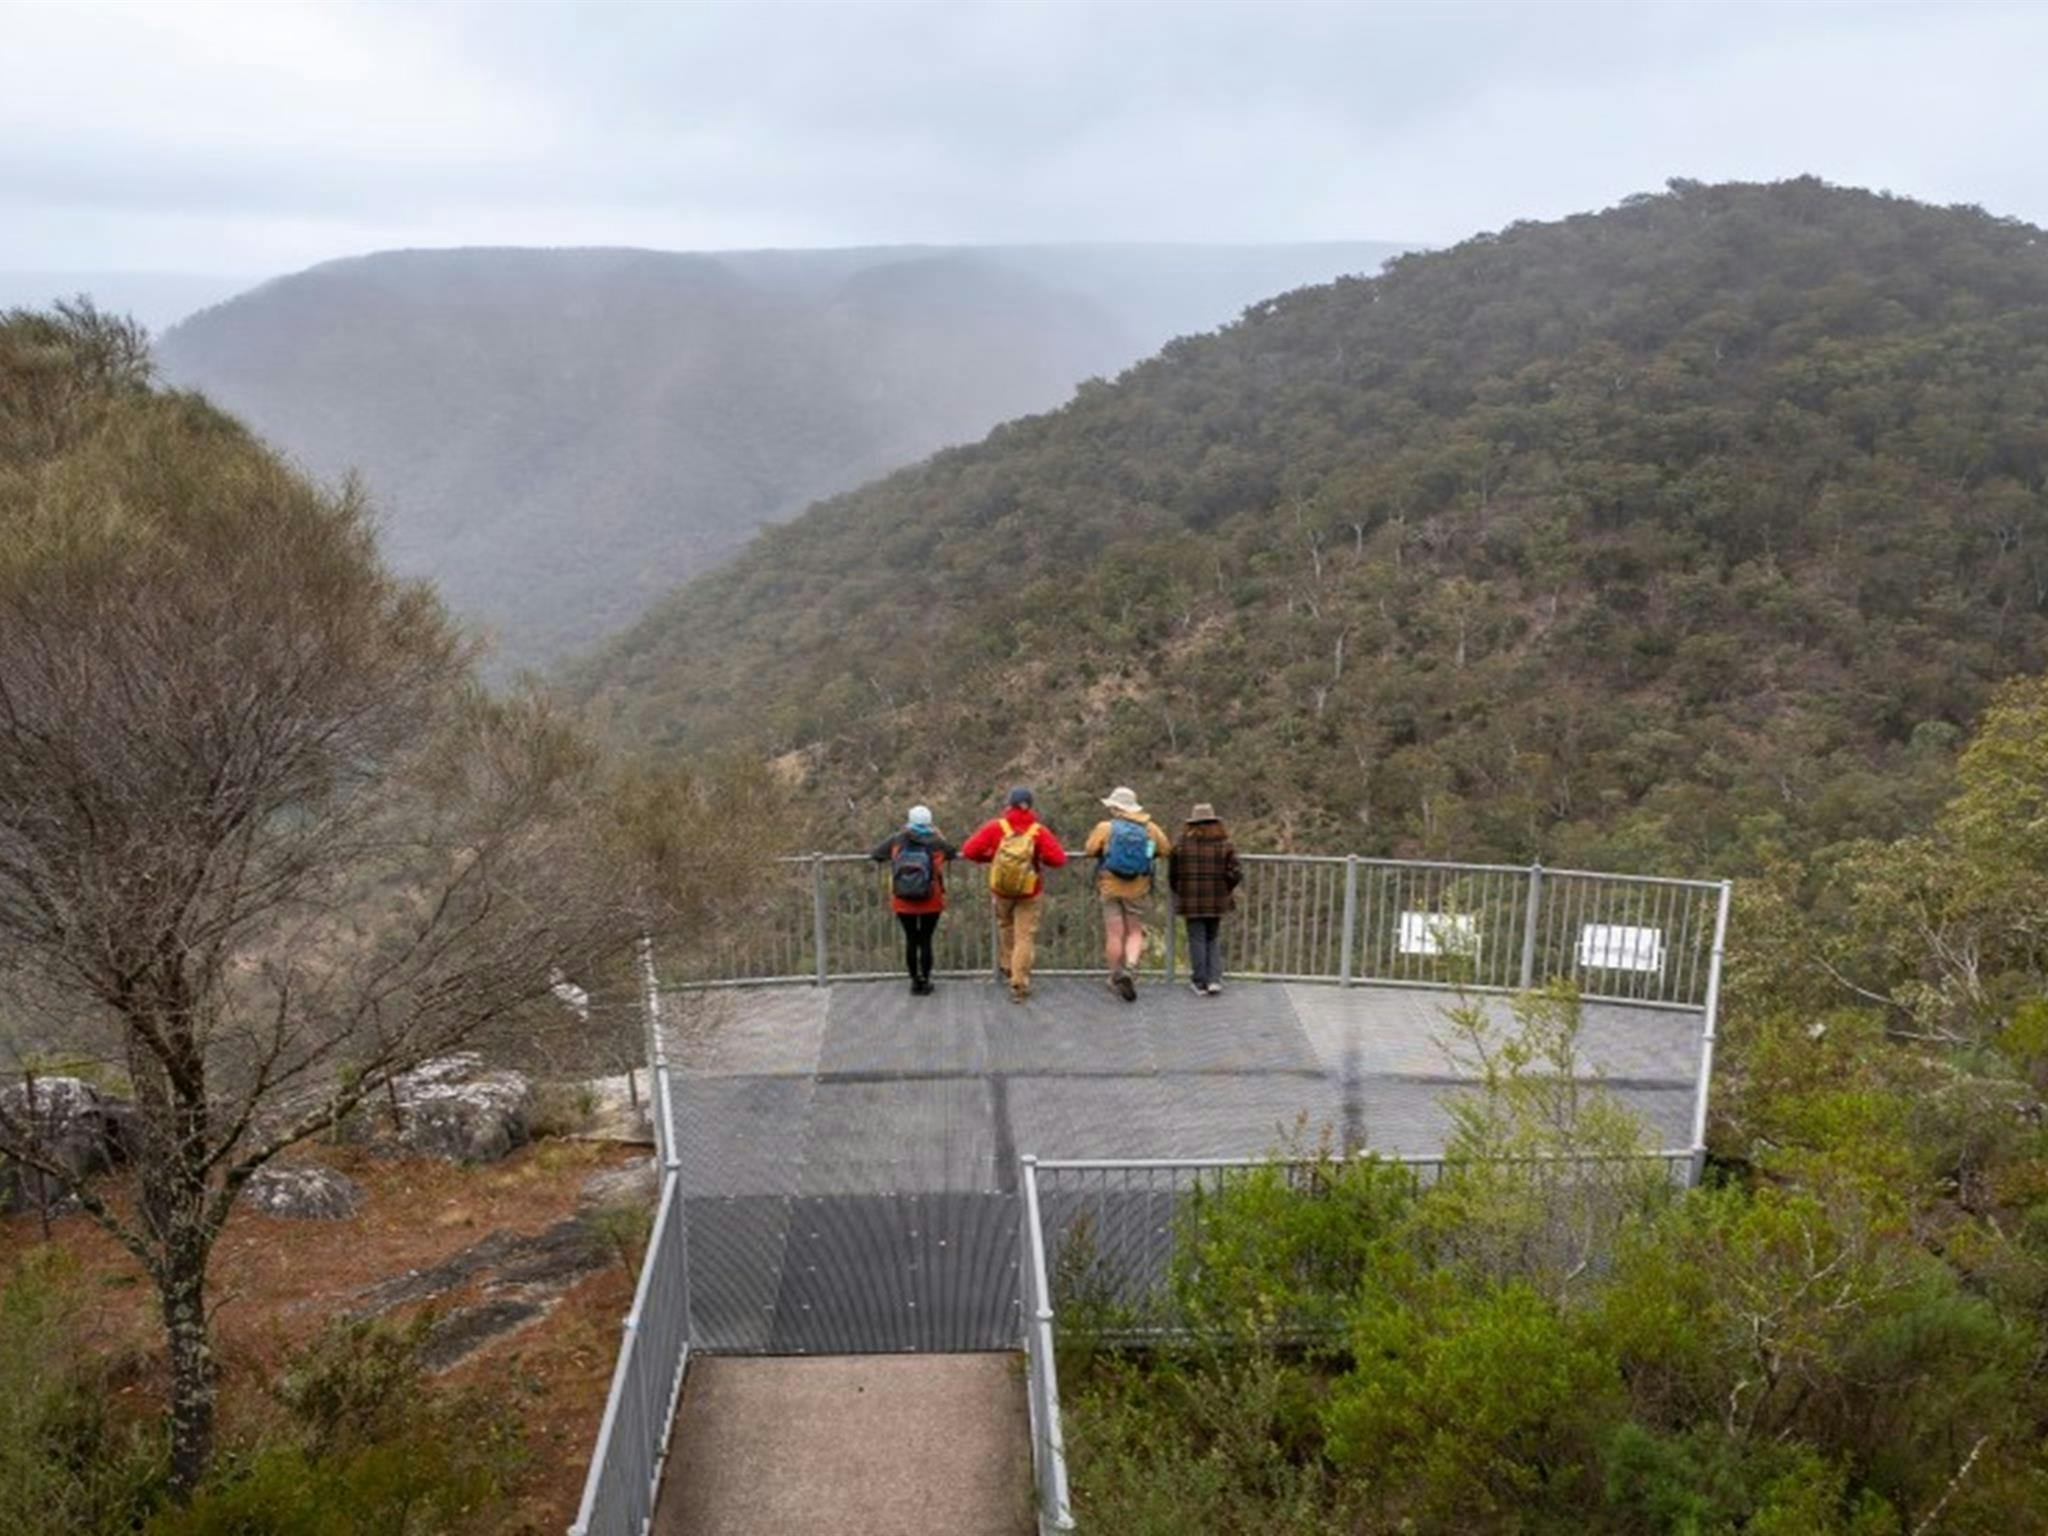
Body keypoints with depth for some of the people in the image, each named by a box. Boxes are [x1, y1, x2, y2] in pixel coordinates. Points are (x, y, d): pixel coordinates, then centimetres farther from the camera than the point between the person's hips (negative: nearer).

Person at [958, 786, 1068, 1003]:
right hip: (1029, 894, -1)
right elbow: (1058, 858, -20)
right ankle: (1019, 985, 1)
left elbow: (969, 851, -15)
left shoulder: (995, 828, -14)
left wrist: (990, 857, 3)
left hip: (1000, 891, 2)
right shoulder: (1039, 831, -15)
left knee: (1005, 925, 28)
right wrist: (1040, 858, 1)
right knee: (1024, 937, 5)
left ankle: (1007, 967, 39)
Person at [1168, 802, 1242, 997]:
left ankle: (1201, 982, 5)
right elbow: (1236, 873, -7)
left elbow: (1172, 874, -1)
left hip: (1191, 902, -2)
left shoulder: (1182, 845, -5)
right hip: (1217, 902, 2)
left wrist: (1179, 893, 17)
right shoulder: (1225, 844, -2)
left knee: (1197, 940, 5)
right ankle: (1214, 979, 4)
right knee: (1212, 939, 15)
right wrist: (1226, 889, 11)